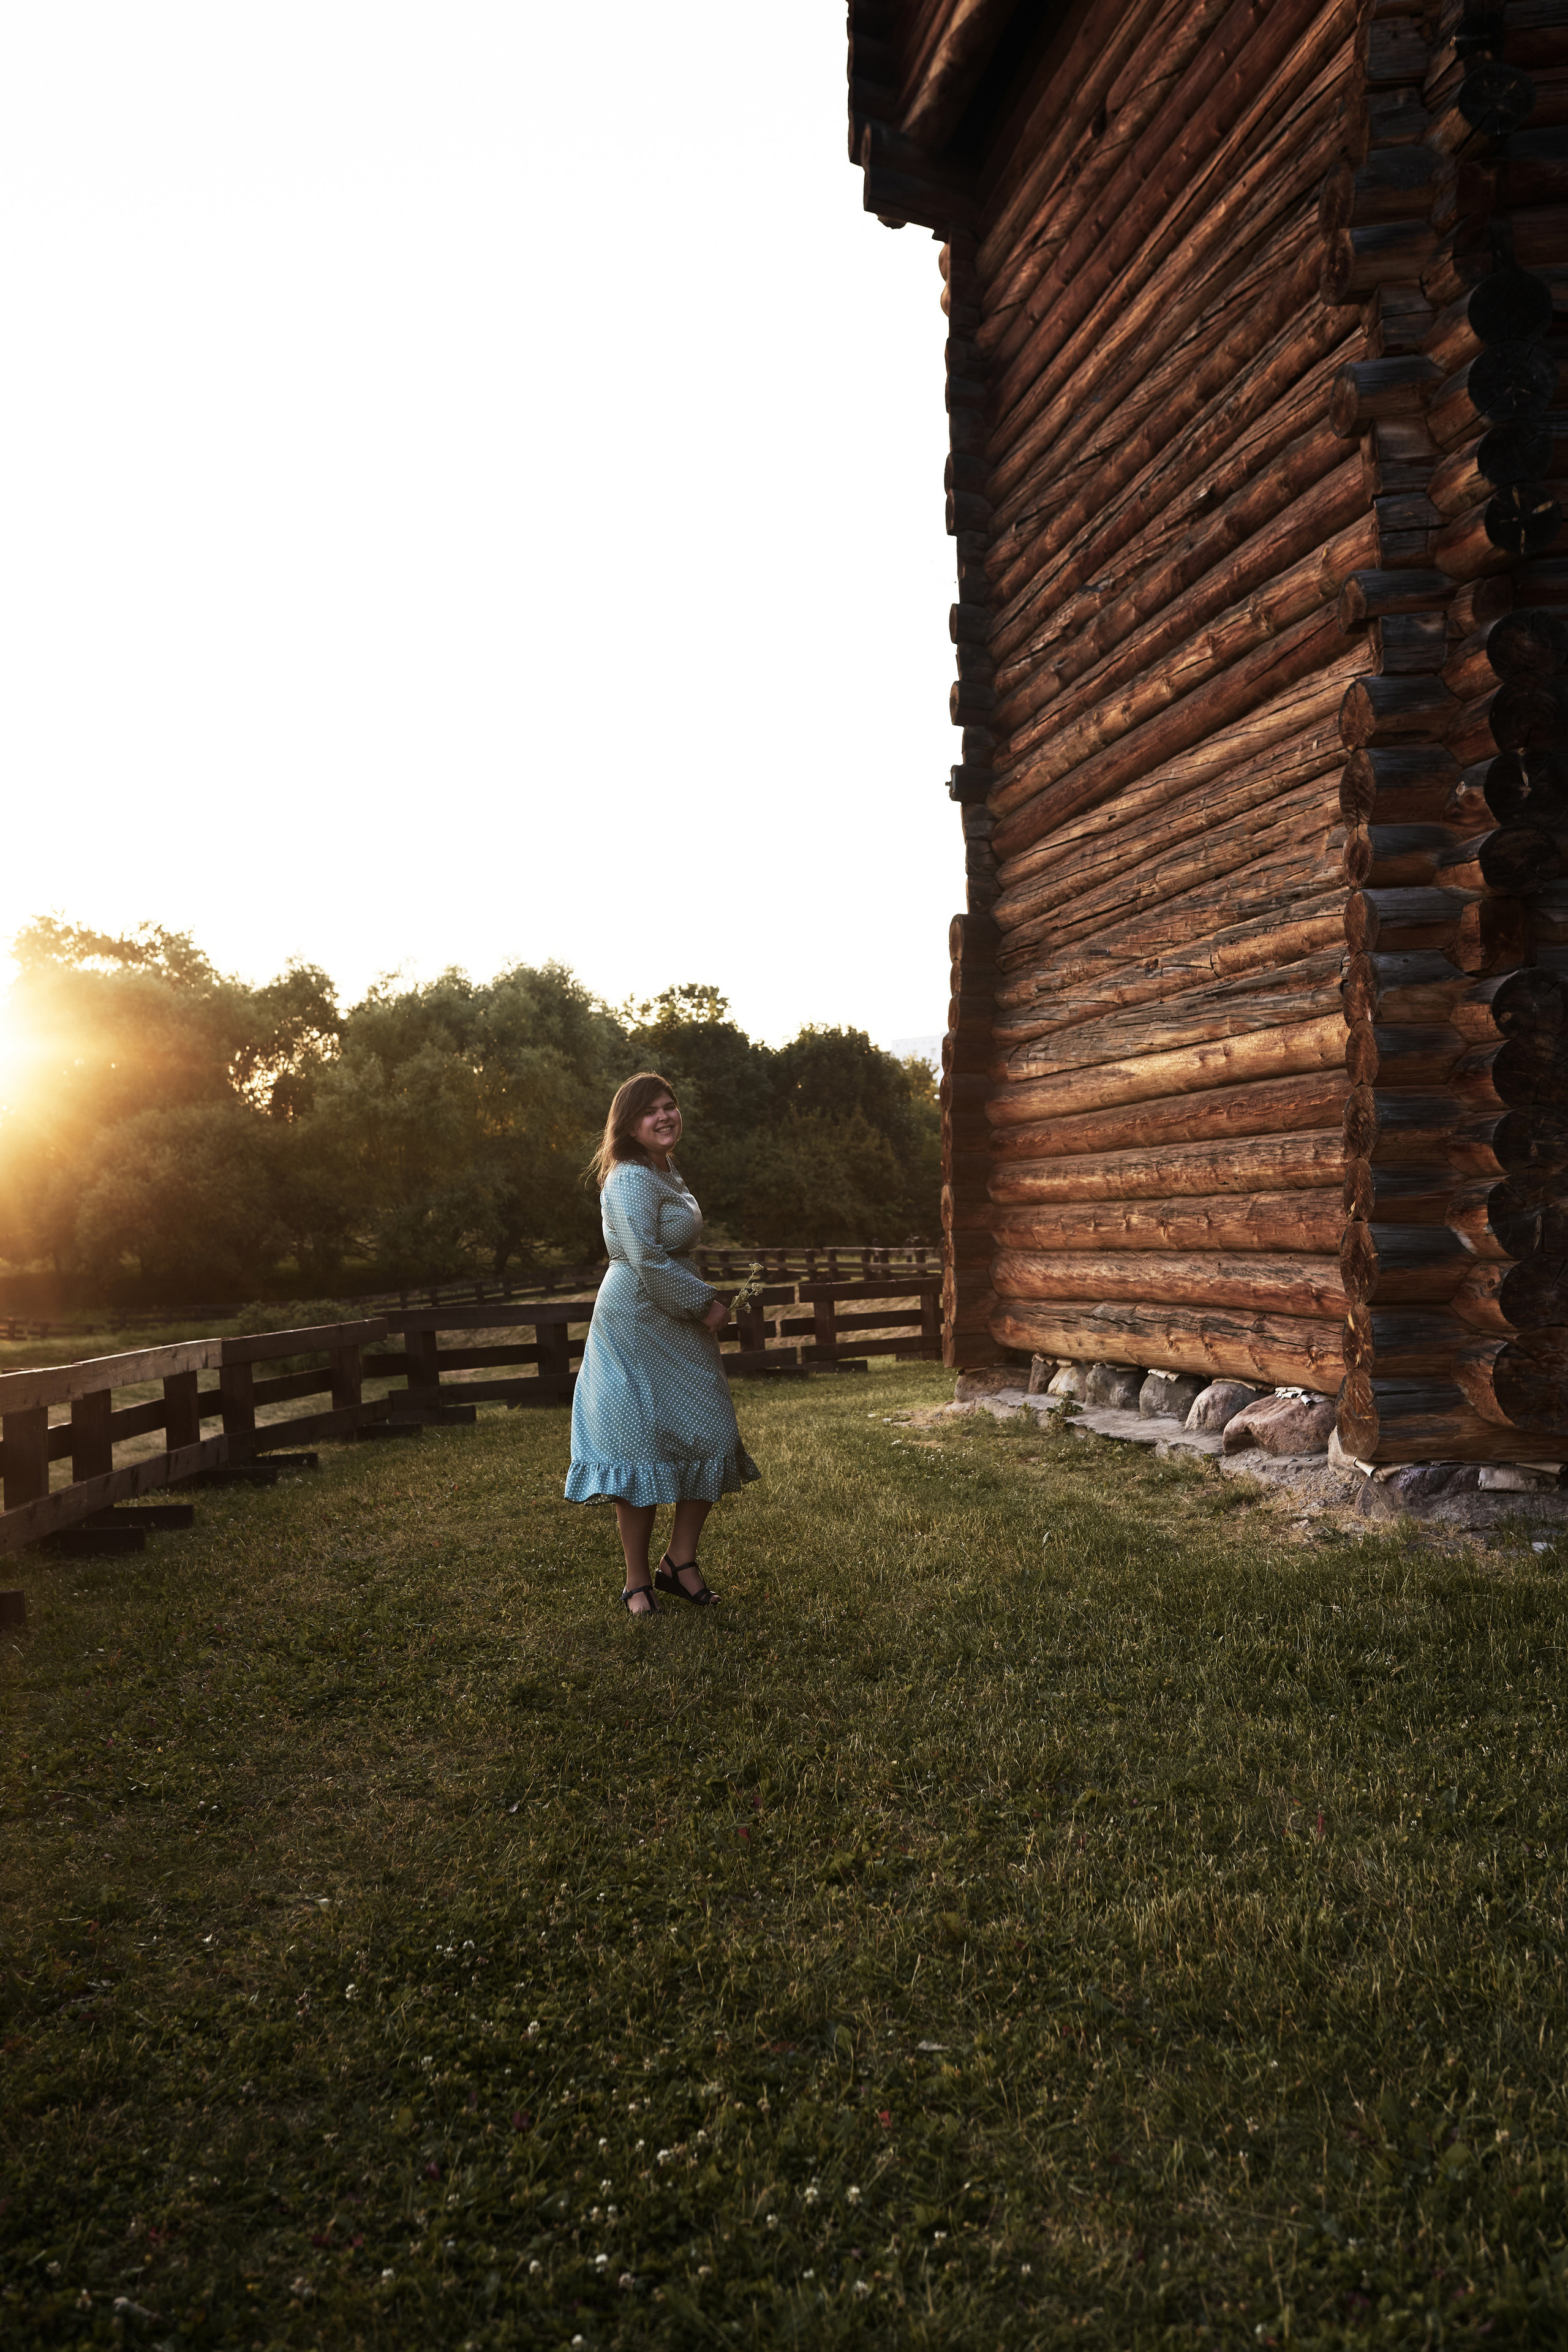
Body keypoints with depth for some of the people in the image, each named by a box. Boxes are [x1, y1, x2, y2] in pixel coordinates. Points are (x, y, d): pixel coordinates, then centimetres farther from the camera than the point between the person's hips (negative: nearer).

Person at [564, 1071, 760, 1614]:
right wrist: (704, 1302, -16)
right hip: (636, 1323, -10)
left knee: (712, 1438, 7)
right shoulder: (630, 1180, -16)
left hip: (679, 1325, 10)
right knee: (642, 1447, -3)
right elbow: (646, 1258, -25)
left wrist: (702, 1304, 19)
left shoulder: (665, 1172, 16)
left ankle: (680, 1563, 20)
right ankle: (638, 1583, 9)